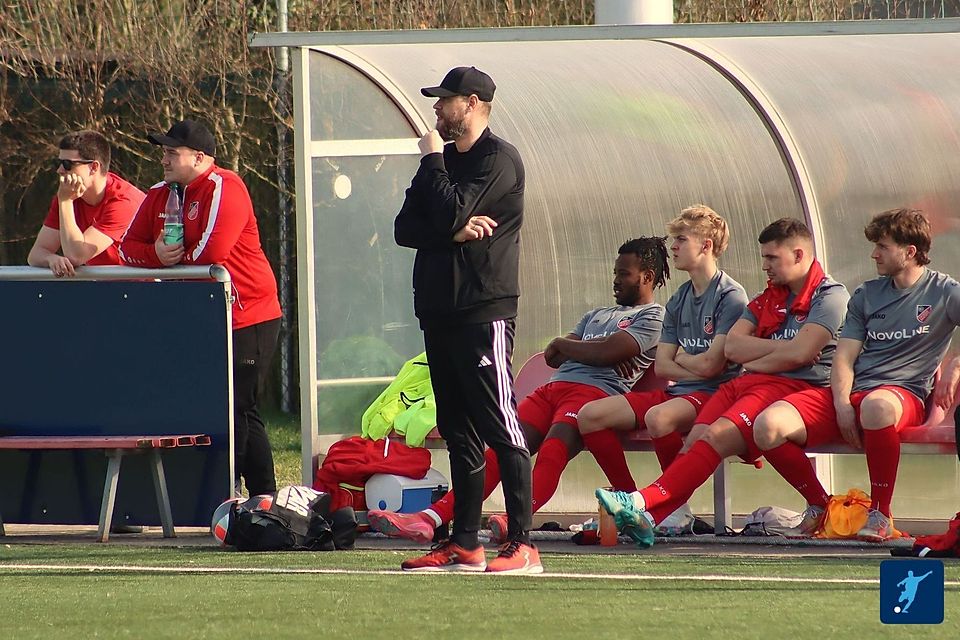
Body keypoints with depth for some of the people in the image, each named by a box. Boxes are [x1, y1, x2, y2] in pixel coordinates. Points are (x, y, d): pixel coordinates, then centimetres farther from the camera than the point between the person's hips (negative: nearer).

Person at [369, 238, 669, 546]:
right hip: (552, 388, 7)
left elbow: (607, 352, -6)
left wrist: (561, 344, 10)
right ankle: (431, 518, -29)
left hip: (595, 391, -7)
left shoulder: (653, 316, 10)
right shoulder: (598, 315, 36)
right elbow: (553, 357, 24)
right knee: (501, 449, -15)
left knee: (553, 448, -36)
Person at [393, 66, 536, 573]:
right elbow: (405, 228, 9)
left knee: (501, 429, -12)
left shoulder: (498, 160, -6)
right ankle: (464, 545, 14)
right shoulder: (443, 161, 19)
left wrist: (433, 160, -3)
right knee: (458, 433, 10)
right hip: (439, 311, 9)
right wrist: (454, 232, -9)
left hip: (484, 312, -9)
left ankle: (523, 546, -15)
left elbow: (450, 211, -18)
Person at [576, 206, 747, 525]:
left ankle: (678, 505, -22)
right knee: (590, 415, -7)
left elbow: (711, 364, -16)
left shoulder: (731, 296, -8)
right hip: (675, 392, 8)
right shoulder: (679, 300, 17)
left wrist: (681, 358, 4)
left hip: (712, 394, -8)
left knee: (658, 418, -40)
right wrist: (695, 369, -8)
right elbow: (662, 365, 10)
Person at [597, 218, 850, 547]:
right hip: (746, 384, 7)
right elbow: (732, 347, 14)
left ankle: (645, 502, -42)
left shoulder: (830, 295, 2)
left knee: (717, 436, -29)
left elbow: (800, 353, -11)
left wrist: (754, 361, 4)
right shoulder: (769, 297, 27)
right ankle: (643, 517, -38)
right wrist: (781, 347, 0)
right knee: (696, 439, -21)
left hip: (795, 386, -7)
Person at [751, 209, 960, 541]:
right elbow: (844, 358, 11)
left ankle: (880, 513, -29)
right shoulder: (866, 295, 19)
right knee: (767, 426, -19)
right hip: (852, 392, 5)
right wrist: (842, 406, -7)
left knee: (876, 405, -46)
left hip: (904, 393, -5)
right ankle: (820, 505, 2)